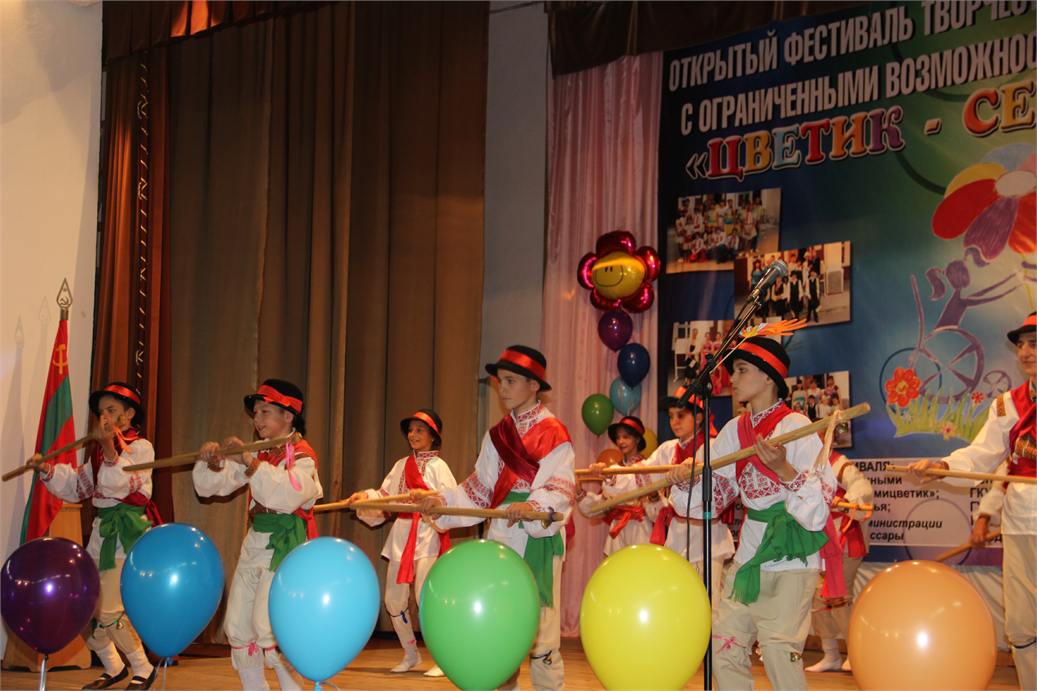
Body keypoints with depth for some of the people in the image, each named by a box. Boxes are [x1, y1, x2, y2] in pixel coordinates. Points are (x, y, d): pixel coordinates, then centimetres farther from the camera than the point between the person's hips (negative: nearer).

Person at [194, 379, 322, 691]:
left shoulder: (301, 454, -8)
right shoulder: (255, 453, 14)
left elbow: (286, 496, -28)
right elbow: (212, 486, 12)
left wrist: (250, 462, -31)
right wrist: (212, 463, -9)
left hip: (287, 544, -8)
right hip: (255, 542, 8)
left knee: (266, 623, -17)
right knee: (237, 624, 8)